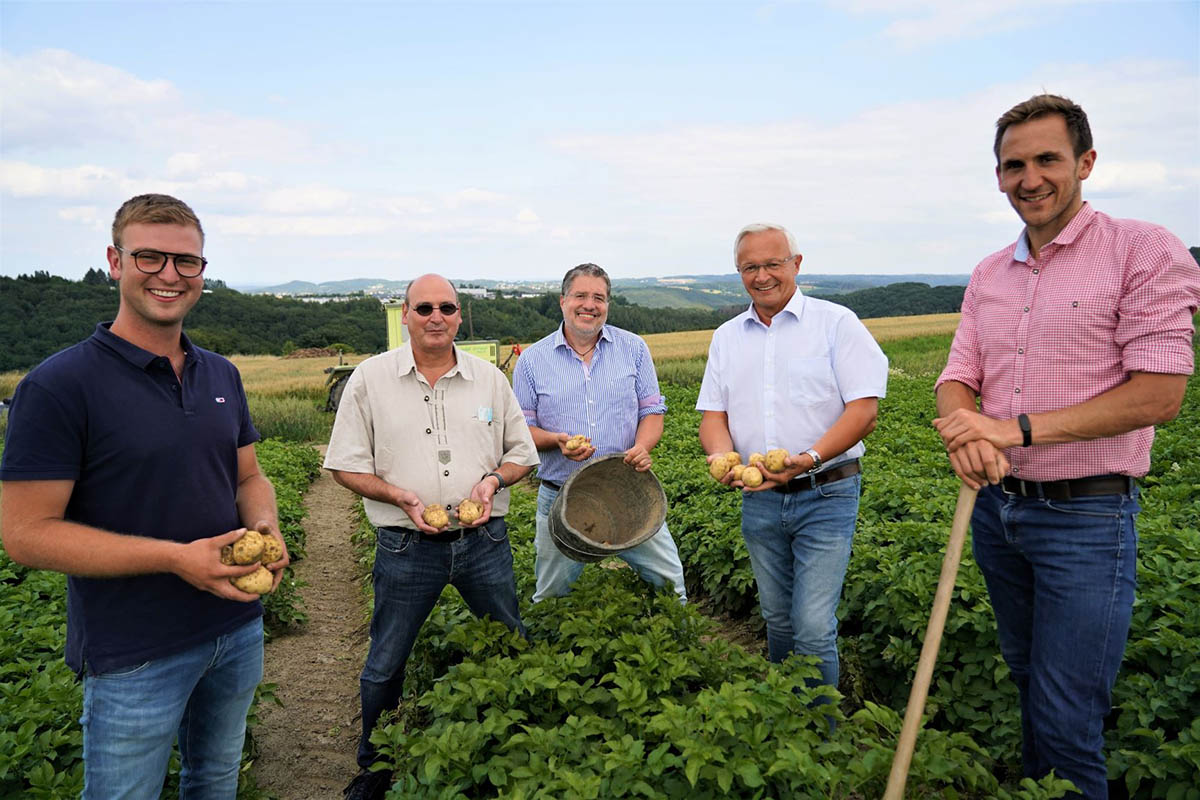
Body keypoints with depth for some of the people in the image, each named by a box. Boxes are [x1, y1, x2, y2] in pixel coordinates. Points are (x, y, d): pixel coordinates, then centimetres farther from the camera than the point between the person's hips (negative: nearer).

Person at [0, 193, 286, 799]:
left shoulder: (221, 375, 4)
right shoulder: (59, 386, -15)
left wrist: (267, 528, -10)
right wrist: (178, 557, -25)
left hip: (238, 630, 6)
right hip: (134, 656, -5)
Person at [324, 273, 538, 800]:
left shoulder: (490, 379, 5)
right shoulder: (370, 379, -2)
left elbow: (522, 453, 12)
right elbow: (346, 466, 0)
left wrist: (494, 479, -10)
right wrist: (401, 496, -16)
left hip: (484, 542, 2)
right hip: (406, 548, -2)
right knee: (385, 666, 10)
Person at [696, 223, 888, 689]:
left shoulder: (836, 323, -4)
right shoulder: (727, 337, 10)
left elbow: (864, 410, -11)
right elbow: (713, 415, 8)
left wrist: (809, 458, -26)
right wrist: (721, 455, -15)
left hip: (826, 496, -4)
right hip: (760, 499, 5)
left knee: (813, 627, -8)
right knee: (777, 619, 17)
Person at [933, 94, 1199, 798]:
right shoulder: (989, 275, 10)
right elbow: (957, 382, 6)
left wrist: (1019, 429, -22)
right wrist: (964, 430, -18)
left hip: (1087, 516, -6)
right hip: (995, 506, 6)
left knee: (1066, 726, -2)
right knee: (1028, 682, 22)